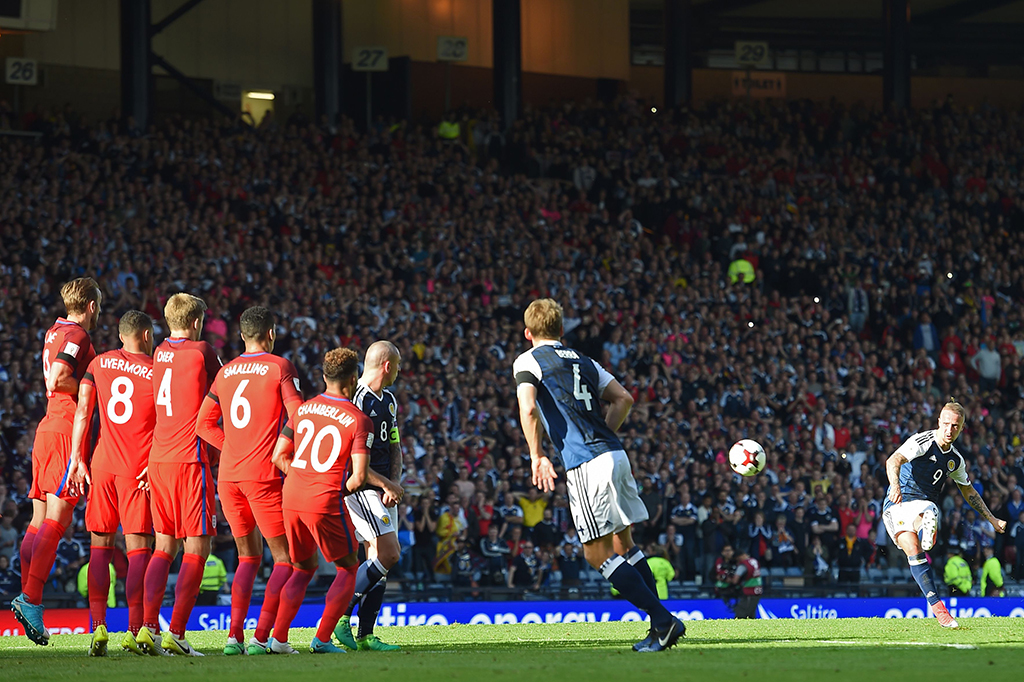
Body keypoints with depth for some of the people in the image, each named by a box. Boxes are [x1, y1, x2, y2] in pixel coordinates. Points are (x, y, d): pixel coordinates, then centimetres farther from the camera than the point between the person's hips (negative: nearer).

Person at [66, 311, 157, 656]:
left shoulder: (99, 363, 8)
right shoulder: (157, 372, 0)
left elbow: (83, 411, 1)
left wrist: (77, 457, 1)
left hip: (102, 465, 3)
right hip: (139, 468, -2)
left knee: (100, 547, 8)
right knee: (138, 549, -1)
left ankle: (98, 626, -3)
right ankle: (134, 631, -8)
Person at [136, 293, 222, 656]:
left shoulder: (159, 353, 11)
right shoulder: (201, 351, -6)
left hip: (158, 461, 6)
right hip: (191, 459, -6)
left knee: (164, 547, 11)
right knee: (196, 548, -3)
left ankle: (148, 627, -1)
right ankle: (175, 634, -10)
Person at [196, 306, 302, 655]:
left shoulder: (226, 371, 12)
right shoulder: (280, 367, -3)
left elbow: (204, 424, 14)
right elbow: (298, 418, -10)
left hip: (228, 474, 6)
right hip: (263, 475, -6)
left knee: (248, 557, 16)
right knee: (285, 558, 2)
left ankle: (234, 635, 4)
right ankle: (261, 637, -10)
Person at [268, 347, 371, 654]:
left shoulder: (303, 410, 10)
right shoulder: (359, 421, -5)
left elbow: (279, 456, 9)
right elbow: (359, 476, -12)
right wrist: (341, 491, 8)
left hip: (291, 498, 5)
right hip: (326, 502, -5)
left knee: (304, 567, 22)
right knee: (348, 568, 14)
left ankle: (278, 638, 11)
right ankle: (322, 639, 3)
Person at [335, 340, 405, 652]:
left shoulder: (388, 400, 16)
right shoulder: (356, 400, -15)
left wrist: (395, 483, 2)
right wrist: (387, 485, -15)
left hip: (383, 490, 9)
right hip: (360, 488, -9)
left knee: (380, 558, 5)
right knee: (388, 555, -15)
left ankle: (365, 635, 8)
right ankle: (340, 614, -7)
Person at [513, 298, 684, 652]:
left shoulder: (527, 361, 3)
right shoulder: (583, 361, 22)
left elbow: (529, 409, -12)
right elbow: (623, 399, 17)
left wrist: (537, 456, -5)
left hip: (585, 464, -7)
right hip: (615, 454, 7)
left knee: (598, 554, -3)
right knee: (623, 544, 16)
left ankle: (662, 619, -11)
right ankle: (662, 623, 12)